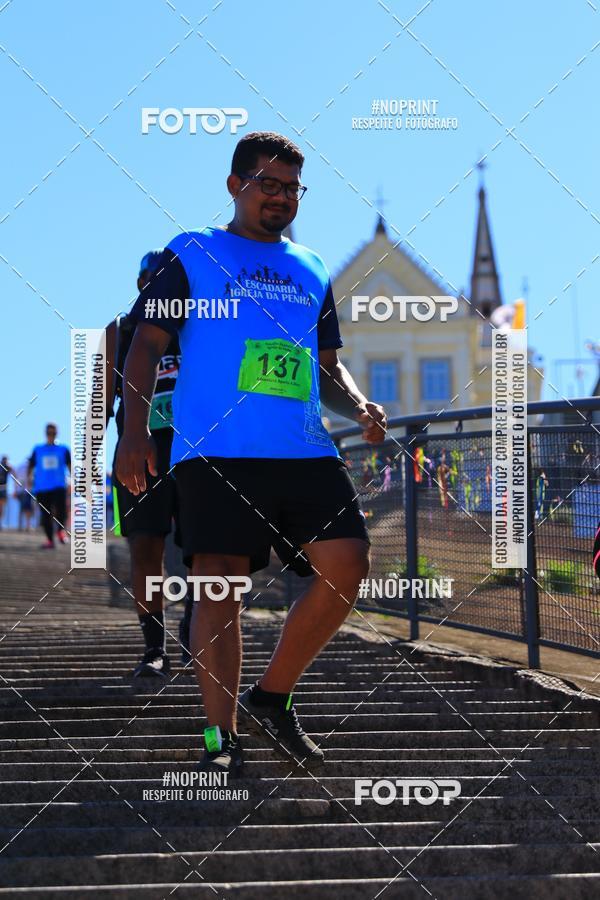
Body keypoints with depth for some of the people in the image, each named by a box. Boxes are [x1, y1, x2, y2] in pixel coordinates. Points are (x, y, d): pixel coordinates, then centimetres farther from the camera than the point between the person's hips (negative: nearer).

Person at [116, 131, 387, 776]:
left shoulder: (311, 271, 22)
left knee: (348, 564, -7)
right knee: (220, 583, -9)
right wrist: (135, 431, -10)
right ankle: (222, 736, -3)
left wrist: (358, 406, 4)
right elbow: (147, 343, 3)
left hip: (306, 450, 5)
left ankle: (271, 698, 9)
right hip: (216, 450, -5)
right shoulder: (192, 255, 9)